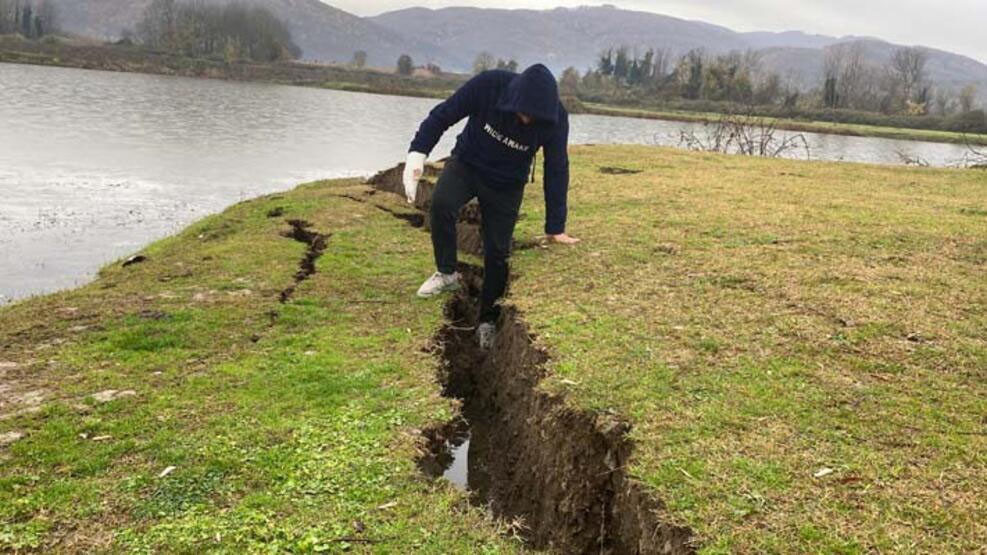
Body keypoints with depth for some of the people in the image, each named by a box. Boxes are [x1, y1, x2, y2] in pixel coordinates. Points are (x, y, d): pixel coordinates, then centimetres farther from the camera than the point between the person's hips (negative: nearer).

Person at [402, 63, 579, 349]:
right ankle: (447, 273, -7)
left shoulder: (555, 118, -25)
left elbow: (556, 170, -15)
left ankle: (488, 321, 18)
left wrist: (555, 228, -11)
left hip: (506, 185, 1)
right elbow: (442, 116, -19)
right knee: (441, 203, -30)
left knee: (497, 252, -2)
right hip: (467, 163, 0)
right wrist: (417, 155, -31)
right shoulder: (488, 85, -29)